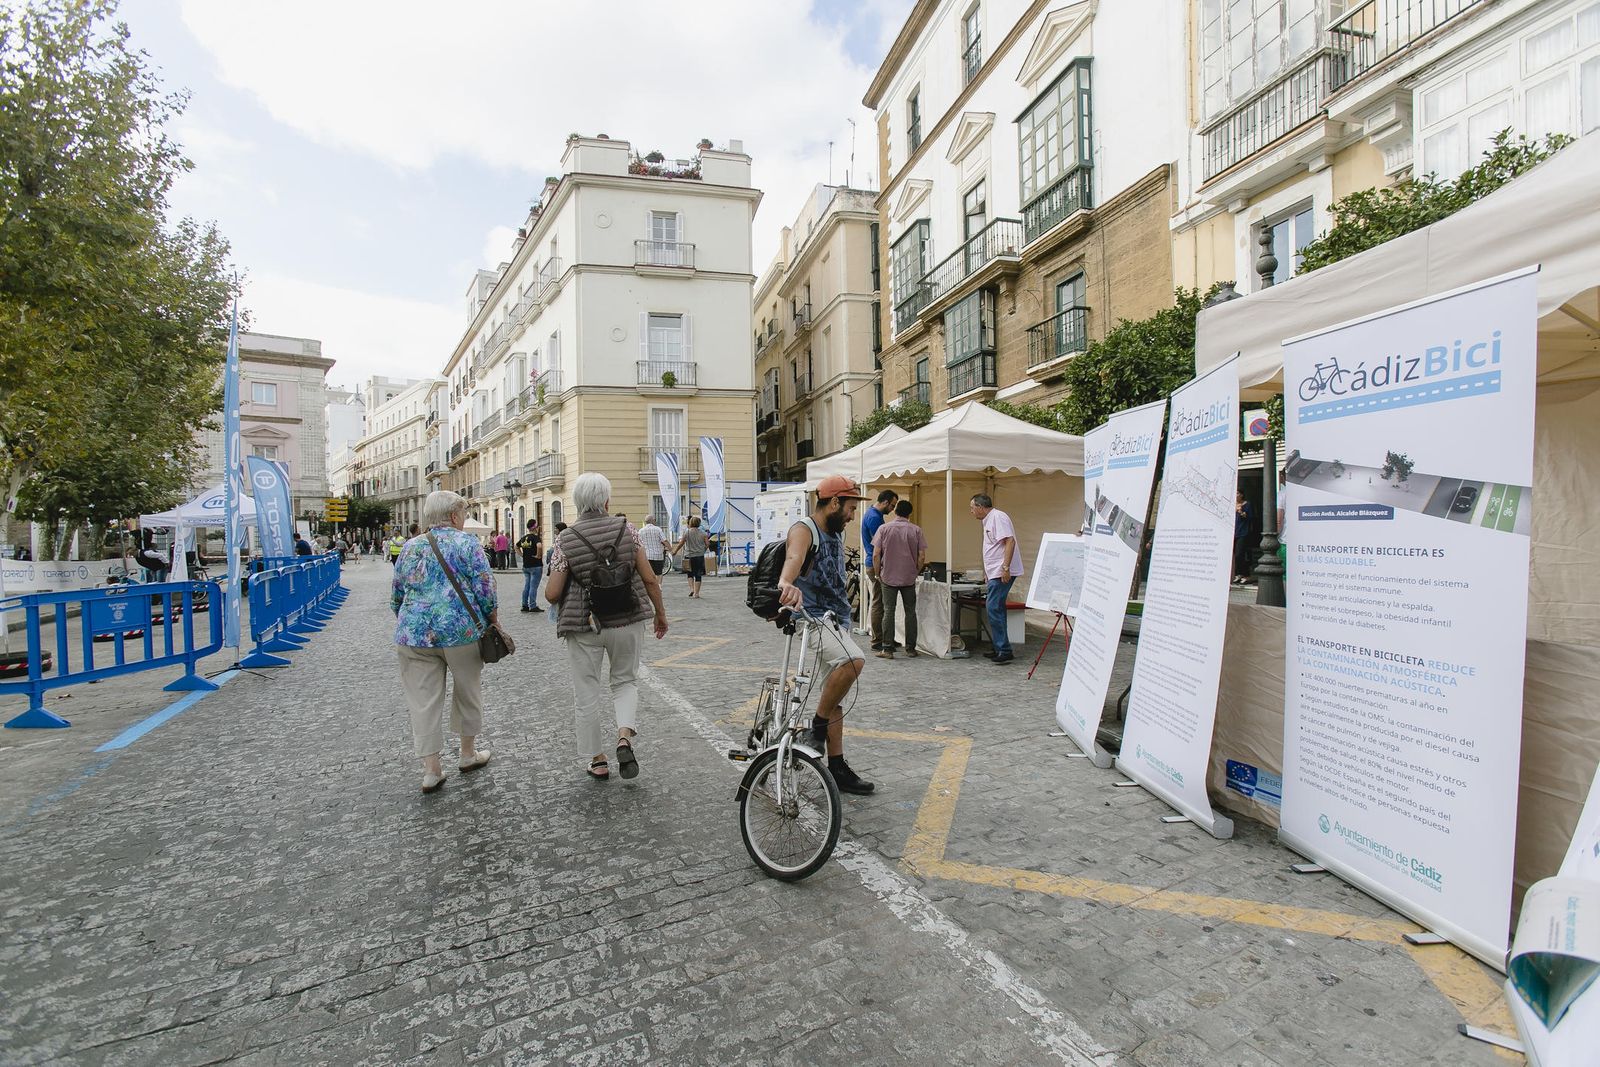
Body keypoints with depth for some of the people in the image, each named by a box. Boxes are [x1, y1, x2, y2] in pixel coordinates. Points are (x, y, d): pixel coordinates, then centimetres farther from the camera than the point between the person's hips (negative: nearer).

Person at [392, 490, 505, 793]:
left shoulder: (409, 547, 11)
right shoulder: (465, 542, -4)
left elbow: (396, 597, 17)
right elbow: (485, 588, -10)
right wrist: (493, 620, 2)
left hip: (414, 634, 4)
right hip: (461, 630, -3)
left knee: (423, 701, 7)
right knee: (467, 692, 15)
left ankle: (431, 770, 10)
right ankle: (468, 754, 29)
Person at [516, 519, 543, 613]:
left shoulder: (523, 537, 9)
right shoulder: (536, 537, -14)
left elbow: (516, 547, 22)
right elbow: (539, 546, -33)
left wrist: (522, 555, 15)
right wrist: (538, 556, -19)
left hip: (525, 565, 7)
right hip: (535, 566, -7)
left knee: (526, 586, 13)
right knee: (533, 587, -2)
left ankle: (524, 605, 18)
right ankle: (533, 606, 2)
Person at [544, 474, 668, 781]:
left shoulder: (565, 539, -7)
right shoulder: (626, 528, -4)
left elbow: (552, 594, -8)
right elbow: (649, 578, -4)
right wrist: (661, 613, 9)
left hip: (583, 625, -1)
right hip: (627, 621, 1)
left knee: (586, 694, 13)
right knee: (626, 681, 21)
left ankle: (598, 761, 22)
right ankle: (625, 736, -2)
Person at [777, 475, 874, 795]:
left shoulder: (835, 534, 16)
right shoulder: (804, 530, -12)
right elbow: (793, 557, -37)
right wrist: (786, 583, -58)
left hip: (836, 620, 9)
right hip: (813, 617, -9)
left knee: (835, 695, 13)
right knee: (852, 660, -34)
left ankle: (837, 767, 23)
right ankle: (818, 726, -15)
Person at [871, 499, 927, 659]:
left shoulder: (884, 528, -3)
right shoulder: (916, 530, -1)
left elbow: (876, 555, -6)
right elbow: (922, 556, -3)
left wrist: (877, 575, 4)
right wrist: (916, 573, 11)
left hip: (888, 577, -1)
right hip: (909, 578, 1)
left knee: (888, 612, 2)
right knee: (910, 612, 11)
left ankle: (888, 649, 0)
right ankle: (910, 648, 15)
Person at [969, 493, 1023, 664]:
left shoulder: (997, 517, -12)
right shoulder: (989, 520, 20)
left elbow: (1010, 541, -21)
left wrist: (1005, 568, -26)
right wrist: (987, 572, 30)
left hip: (1002, 573, -11)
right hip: (995, 573, 11)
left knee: (993, 608, -13)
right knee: (995, 609, 11)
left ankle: (1004, 650, -9)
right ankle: (1000, 649, 17)